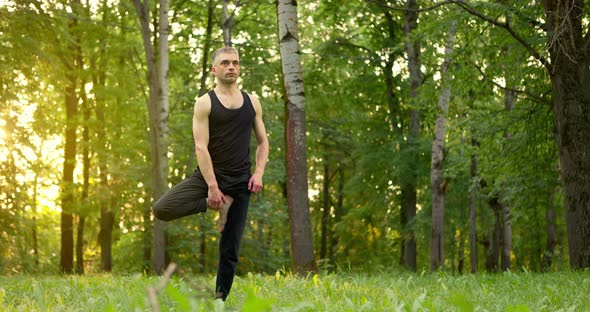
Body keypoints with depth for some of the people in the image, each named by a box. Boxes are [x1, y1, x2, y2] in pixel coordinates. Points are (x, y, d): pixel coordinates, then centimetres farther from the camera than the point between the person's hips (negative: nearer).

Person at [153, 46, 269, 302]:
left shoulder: (252, 102, 8)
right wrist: (212, 187, -20)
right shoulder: (205, 103, -5)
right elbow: (201, 147, -12)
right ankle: (216, 205, -6)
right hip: (208, 175, -2)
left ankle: (220, 297, 16)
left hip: (240, 181, 2)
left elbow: (263, 142, 13)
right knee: (162, 209, -24)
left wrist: (259, 172, -5)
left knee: (230, 250, 2)